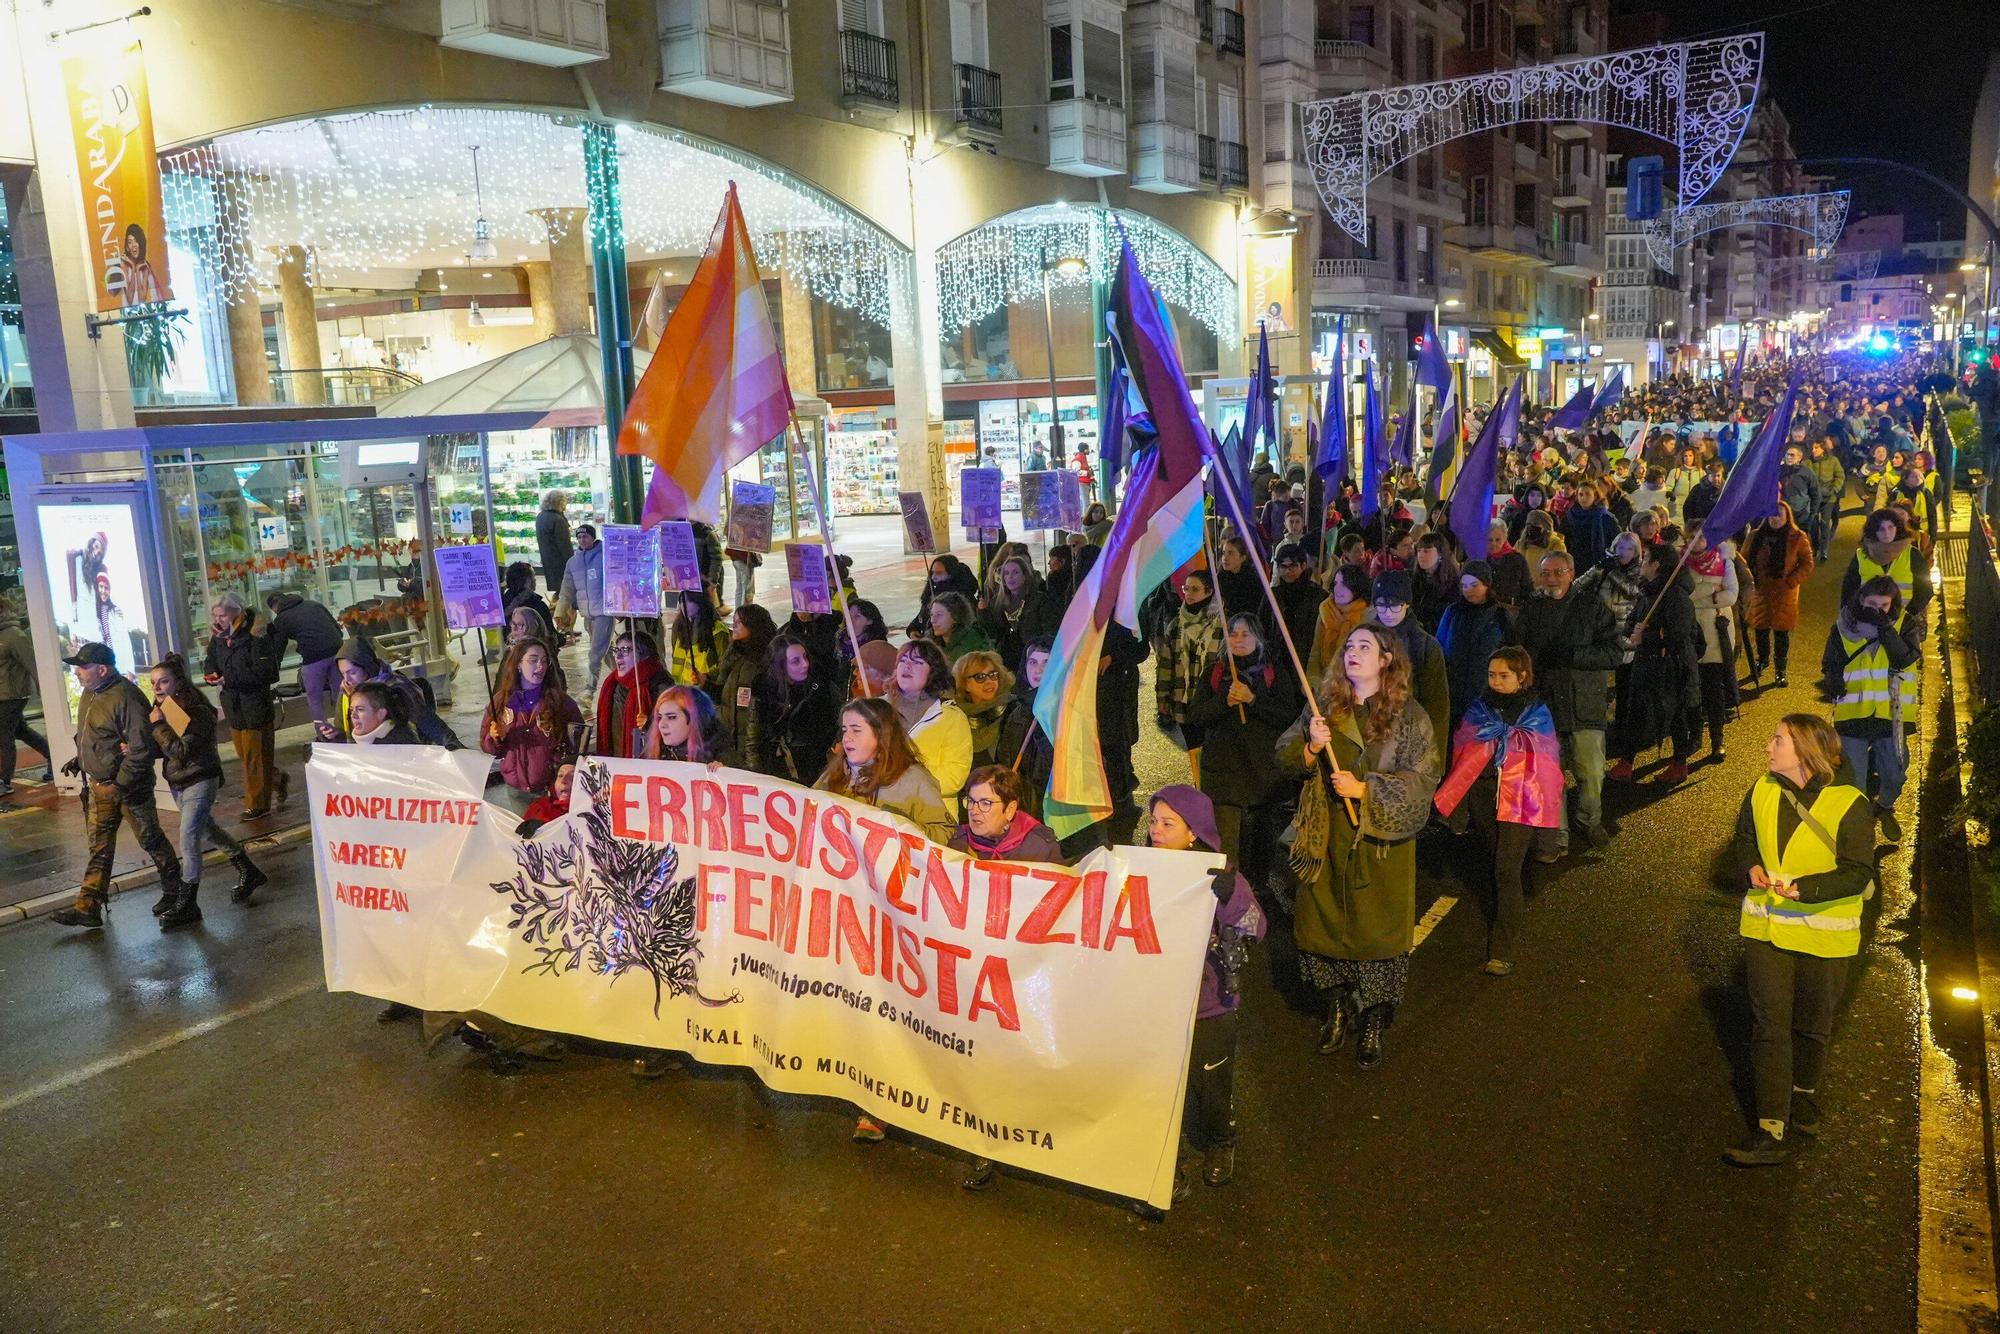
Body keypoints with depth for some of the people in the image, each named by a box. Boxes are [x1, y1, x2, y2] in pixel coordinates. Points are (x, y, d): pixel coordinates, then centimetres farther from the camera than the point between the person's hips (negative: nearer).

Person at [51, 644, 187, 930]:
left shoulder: (125, 698, -24)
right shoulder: (90, 694, 6)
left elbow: (142, 747, -27)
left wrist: (122, 783, -24)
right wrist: (79, 759, 11)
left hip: (128, 785, -9)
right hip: (99, 783, 9)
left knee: (150, 839, 6)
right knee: (99, 845, 10)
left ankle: (175, 891, 23)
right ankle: (88, 906, 14)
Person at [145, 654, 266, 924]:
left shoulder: (197, 712, -21)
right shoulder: (162, 708, 3)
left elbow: (182, 752, -27)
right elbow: (159, 750, 6)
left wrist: (158, 725, -24)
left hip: (199, 782, -9)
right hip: (177, 783, 9)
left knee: (188, 842, -8)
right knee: (207, 829, 20)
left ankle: (187, 905, 1)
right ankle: (248, 873, 35)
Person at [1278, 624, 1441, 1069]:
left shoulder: (1408, 716, -6)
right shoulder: (1324, 706, 6)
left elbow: (1422, 779, -10)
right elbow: (1284, 756, 6)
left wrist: (1365, 789, -19)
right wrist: (1311, 746, -15)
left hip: (1382, 839, -4)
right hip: (1328, 837, 4)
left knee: (1378, 930, 2)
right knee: (1322, 922, 11)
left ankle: (1374, 1024, 19)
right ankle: (1337, 1007, 32)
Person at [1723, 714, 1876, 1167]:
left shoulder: (1849, 805, -14)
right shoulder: (1762, 791, 0)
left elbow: (1857, 873, -15)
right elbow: (1744, 838, 15)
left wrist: (1804, 888, -27)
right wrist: (1751, 867, -5)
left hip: (1823, 935, -2)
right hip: (1766, 928, 3)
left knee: (1811, 1026, 16)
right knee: (1769, 1025, -2)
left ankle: (1803, 1094, 44)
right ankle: (1772, 1131, 1)